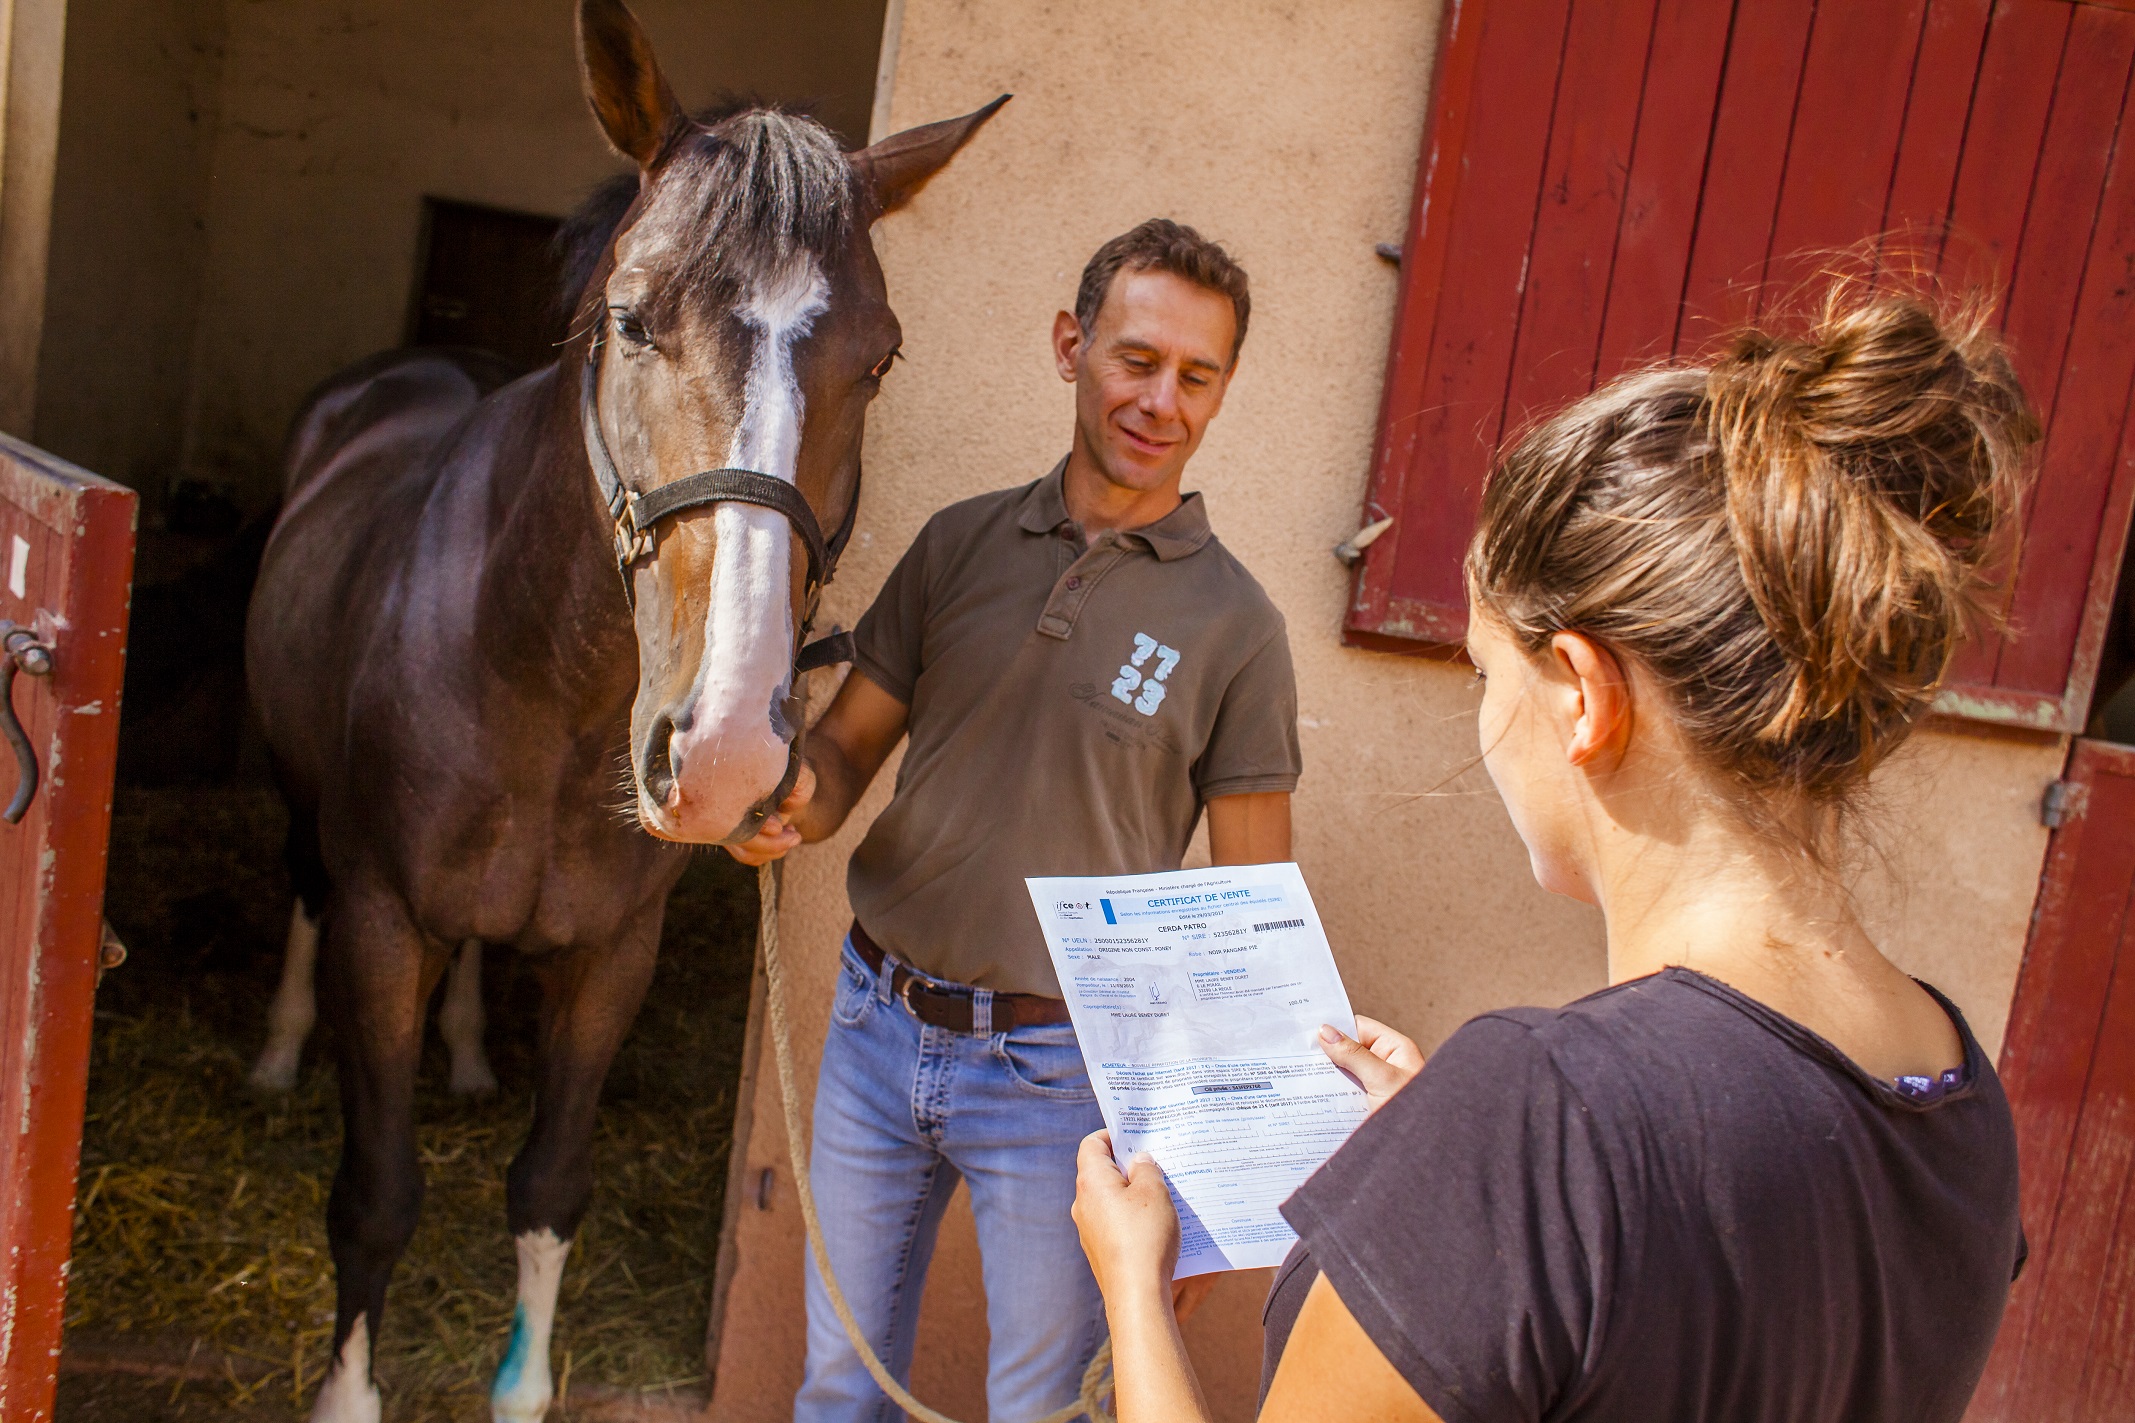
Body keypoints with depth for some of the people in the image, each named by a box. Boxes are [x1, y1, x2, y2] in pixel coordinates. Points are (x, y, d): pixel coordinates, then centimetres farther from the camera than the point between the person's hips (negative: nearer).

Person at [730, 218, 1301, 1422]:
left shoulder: (1235, 624, -9)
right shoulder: (962, 544, 1)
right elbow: (851, 742, 8)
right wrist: (798, 809, -16)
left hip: (1055, 1071, -3)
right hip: (878, 1021, 4)